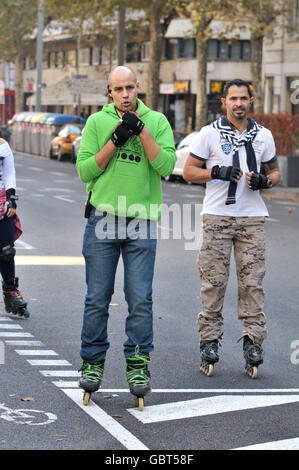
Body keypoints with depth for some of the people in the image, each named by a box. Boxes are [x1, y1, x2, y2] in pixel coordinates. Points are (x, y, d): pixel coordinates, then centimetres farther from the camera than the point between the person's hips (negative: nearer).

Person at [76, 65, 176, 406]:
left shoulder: (157, 121, 6)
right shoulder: (97, 122, 6)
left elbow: (166, 166, -7)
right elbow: (84, 171, -1)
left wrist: (141, 130, -12)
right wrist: (115, 140, -10)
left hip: (142, 223, 0)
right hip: (103, 220, 0)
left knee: (140, 299, -1)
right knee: (97, 298, 4)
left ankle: (138, 364, 8)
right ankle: (92, 362, 16)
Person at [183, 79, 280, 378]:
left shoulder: (263, 136, 12)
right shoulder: (210, 134, 4)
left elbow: (275, 171, 19)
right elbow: (189, 171, 4)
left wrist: (264, 180, -4)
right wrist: (217, 172, -13)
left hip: (252, 218, 2)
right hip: (217, 217, -2)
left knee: (252, 281, -1)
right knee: (213, 281, -2)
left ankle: (253, 341, 4)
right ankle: (209, 340, 5)